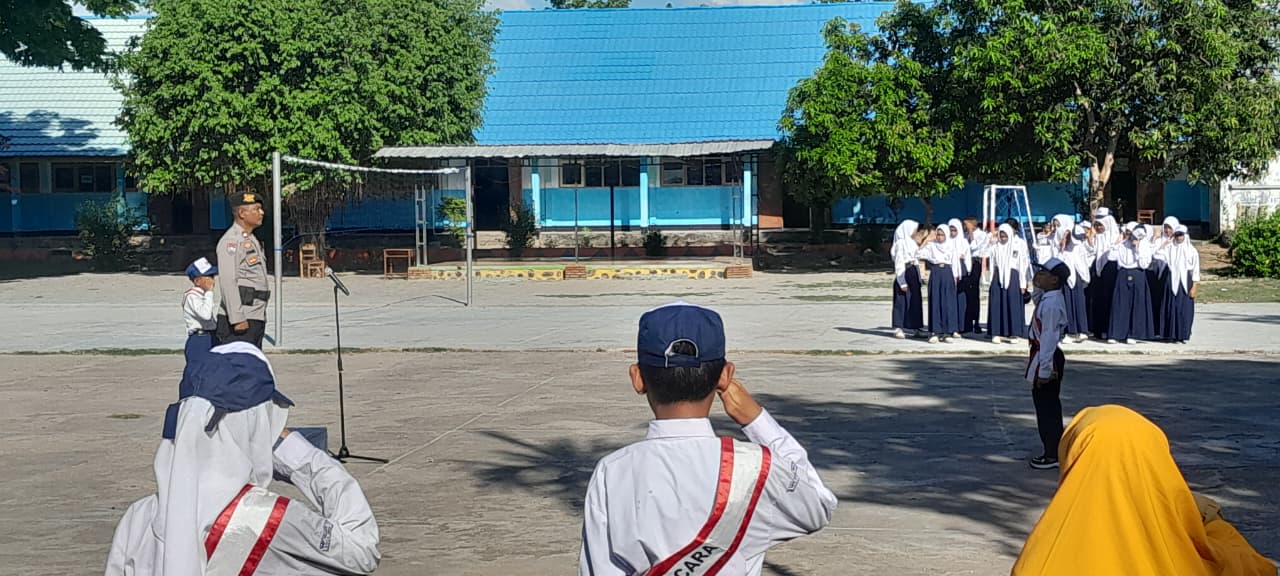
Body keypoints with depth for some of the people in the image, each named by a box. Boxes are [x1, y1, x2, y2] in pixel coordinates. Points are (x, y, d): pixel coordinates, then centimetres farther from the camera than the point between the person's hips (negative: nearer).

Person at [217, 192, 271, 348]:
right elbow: (228, 282, -18)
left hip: (257, 318, 10)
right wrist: (237, 318, -23)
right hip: (240, 319, -10)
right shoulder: (231, 241, -11)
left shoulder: (252, 240, 20)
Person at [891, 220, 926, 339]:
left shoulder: (911, 242, 15)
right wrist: (902, 282, -18)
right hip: (904, 273, -8)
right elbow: (899, 263, -14)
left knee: (915, 301, 8)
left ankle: (915, 328, 13)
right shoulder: (900, 243, -10)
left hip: (913, 273, 8)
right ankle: (898, 328, 1)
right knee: (902, 301, -4)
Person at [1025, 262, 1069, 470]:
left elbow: (1049, 337, -23)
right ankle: (1053, 451, 26)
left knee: (1047, 406, -2)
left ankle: (1053, 455, 5)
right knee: (1045, 404, 17)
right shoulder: (1048, 298, 8)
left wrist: (1044, 369, -23)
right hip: (1043, 355, 10)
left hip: (1047, 358, -10)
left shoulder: (1051, 304, -22)